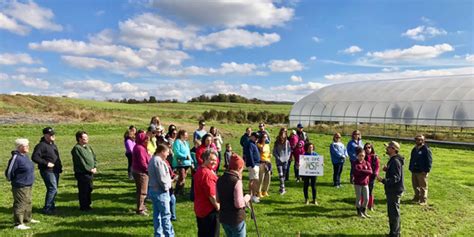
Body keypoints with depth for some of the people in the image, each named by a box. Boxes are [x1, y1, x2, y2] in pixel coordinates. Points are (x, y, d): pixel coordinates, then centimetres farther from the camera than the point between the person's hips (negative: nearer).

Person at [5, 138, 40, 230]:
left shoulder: (25, 155, 7)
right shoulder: (16, 158, -21)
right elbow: (9, 172, -17)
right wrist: (12, 180, -1)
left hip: (28, 185, 9)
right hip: (20, 186, -9)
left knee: (28, 202, 20)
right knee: (20, 204, -5)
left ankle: (27, 219, 35)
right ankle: (18, 224, 1)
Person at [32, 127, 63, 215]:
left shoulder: (53, 145, 17)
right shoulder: (41, 145, -12)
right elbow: (34, 157, -20)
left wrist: (60, 166, 15)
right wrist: (46, 163, -20)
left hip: (55, 171, 9)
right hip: (47, 171, -9)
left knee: (52, 189, 15)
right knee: (53, 189, -11)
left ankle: (52, 207, 25)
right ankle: (47, 209, -3)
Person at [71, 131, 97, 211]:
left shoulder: (88, 146, 13)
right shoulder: (77, 148, -13)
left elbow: (94, 157, 17)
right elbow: (81, 162, -18)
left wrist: (95, 167, 3)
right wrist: (89, 169, -14)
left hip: (90, 173, 8)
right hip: (82, 173, -8)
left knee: (89, 189, 16)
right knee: (83, 191, 0)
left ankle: (87, 204, 28)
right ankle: (83, 206, 11)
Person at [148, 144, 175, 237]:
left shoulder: (153, 159, 14)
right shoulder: (159, 161, -18)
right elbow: (162, 178, -21)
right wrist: (166, 187, -6)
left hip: (153, 189, 10)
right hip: (160, 191, -10)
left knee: (157, 214, 14)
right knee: (166, 214, -5)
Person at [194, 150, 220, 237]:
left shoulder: (199, 170, 7)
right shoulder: (207, 173, -25)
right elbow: (211, 195, -25)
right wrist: (218, 207, -14)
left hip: (199, 209, 10)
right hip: (209, 210, -10)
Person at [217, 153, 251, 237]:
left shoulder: (220, 180, 1)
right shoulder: (236, 181, -20)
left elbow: (218, 200, 10)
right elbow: (239, 204, -24)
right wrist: (246, 198, -6)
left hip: (223, 217, 7)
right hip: (236, 219, -7)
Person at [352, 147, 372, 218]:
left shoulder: (367, 163, 5)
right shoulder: (355, 163, -6)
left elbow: (370, 172, -9)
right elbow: (356, 171, -22)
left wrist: (361, 171, -17)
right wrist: (365, 172, -16)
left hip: (365, 183, 4)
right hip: (357, 183, -3)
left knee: (366, 199, 5)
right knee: (358, 198, 5)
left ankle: (364, 211, 26)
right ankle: (359, 212, 20)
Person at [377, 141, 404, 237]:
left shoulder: (395, 161, -22)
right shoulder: (393, 160, 10)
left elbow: (396, 178, -28)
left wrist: (383, 180, -37)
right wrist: (387, 170, 5)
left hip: (394, 191, -10)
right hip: (392, 190, 10)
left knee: (394, 213, -1)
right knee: (393, 212, 19)